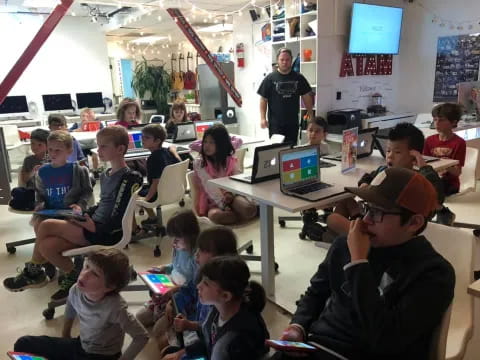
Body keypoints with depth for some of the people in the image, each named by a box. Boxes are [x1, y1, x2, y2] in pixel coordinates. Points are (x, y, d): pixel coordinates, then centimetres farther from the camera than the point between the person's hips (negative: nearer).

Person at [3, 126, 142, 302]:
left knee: (46, 226, -12)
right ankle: (74, 277, 10)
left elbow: (120, 220, -17)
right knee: (47, 246, -8)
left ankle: (32, 272, 11)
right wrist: (83, 213, 8)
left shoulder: (129, 178, -14)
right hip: (94, 227, 9)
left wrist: (95, 227, -23)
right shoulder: (106, 175, 13)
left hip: (106, 234, -8)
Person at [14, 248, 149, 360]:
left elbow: (142, 336, -24)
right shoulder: (76, 291, -15)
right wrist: (64, 343, 15)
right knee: (23, 344, 1)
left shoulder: (115, 307, -33)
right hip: (80, 346, 6)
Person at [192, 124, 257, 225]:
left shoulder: (231, 161, 6)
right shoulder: (199, 163, -4)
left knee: (249, 209, -34)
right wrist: (224, 205, -21)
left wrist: (231, 194, -20)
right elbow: (210, 187, -12)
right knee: (215, 215, -37)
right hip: (213, 202, 0)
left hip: (231, 197, 1)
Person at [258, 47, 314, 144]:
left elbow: (306, 97, 12)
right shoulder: (270, 78, -1)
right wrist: (263, 118, -9)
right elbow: (263, 99, -1)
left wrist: (311, 116, 8)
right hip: (275, 123, -2)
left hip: (293, 123, 3)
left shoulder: (299, 78, 6)